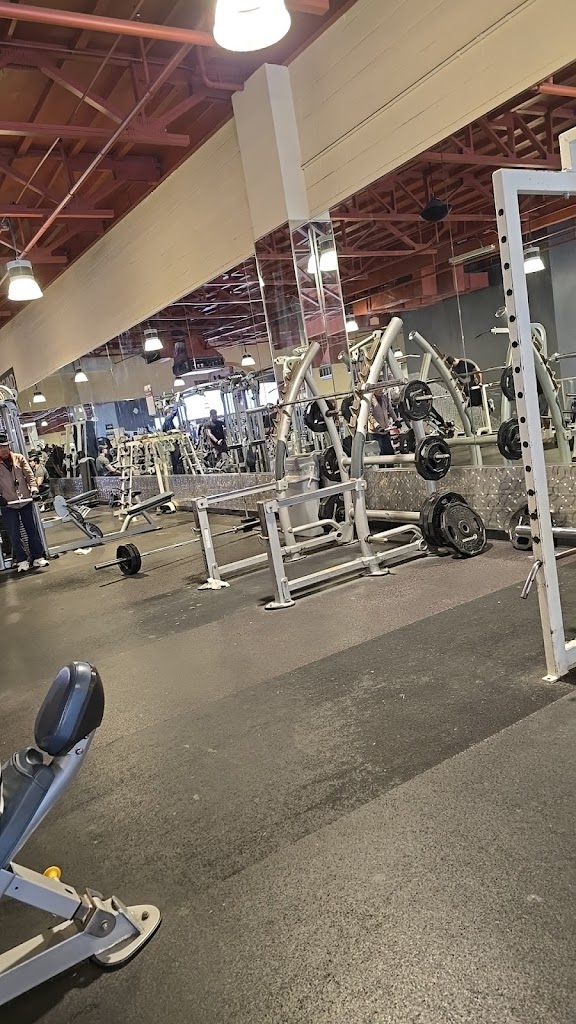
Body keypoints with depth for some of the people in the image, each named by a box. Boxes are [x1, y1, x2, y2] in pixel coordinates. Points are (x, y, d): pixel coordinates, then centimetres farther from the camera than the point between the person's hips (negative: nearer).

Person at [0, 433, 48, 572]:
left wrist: (33, 489, -13)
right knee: (14, 534, 1)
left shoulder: (19, 458, 4)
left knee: (33, 530, 5)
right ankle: (22, 560, 12)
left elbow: (29, 474, 1)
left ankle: (38, 557, 14)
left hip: (25, 501, 1)